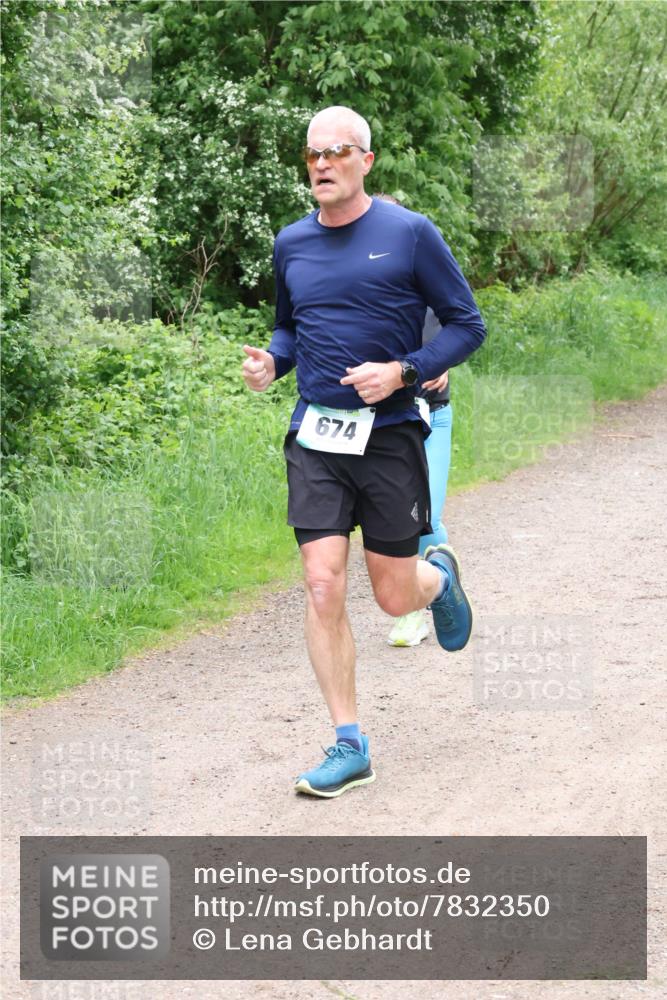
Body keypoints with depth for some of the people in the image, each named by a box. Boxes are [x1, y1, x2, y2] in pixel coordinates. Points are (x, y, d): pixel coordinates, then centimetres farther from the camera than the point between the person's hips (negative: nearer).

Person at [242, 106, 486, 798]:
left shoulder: (409, 234, -4)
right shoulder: (291, 244, 8)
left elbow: (466, 324, -1)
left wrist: (402, 372, -15)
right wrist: (270, 363, 2)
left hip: (389, 435, -2)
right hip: (315, 438, 3)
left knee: (395, 598, 3)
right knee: (323, 589, -9)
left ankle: (439, 576, 41)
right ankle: (349, 747, 1)